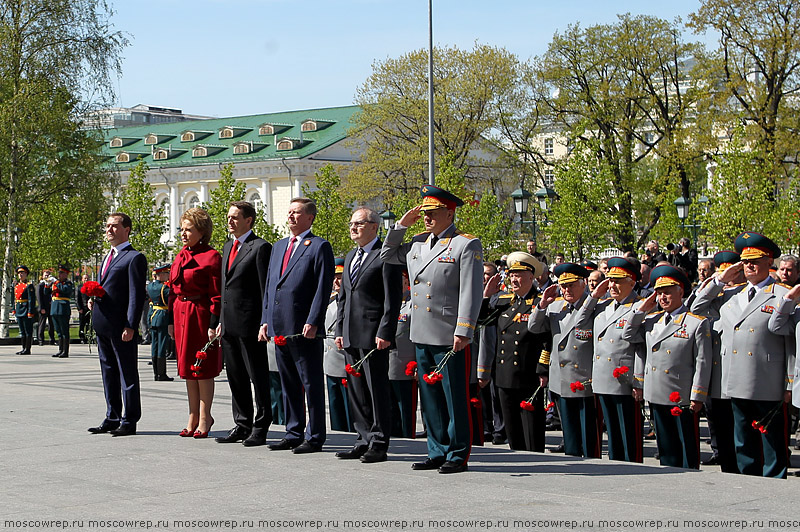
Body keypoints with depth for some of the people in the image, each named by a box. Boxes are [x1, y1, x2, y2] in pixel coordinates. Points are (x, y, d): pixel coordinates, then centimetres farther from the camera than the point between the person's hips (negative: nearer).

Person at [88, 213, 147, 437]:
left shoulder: (134, 258, -8)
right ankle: (112, 418, 22)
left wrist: (130, 326, -19)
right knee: (108, 372, 14)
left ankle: (129, 421, 3)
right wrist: (93, 299, 7)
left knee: (127, 373, -1)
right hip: (103, 325, 9)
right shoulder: (108, 258, 20)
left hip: (120, 326, -9)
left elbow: (136, 295, -13)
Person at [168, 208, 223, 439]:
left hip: (201, 315, -8)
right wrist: (171, 320, 12)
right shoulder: (180, 257, 13)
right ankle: (194, 417, 21)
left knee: (204, 369, 0)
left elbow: (217, 294, -13)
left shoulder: (211, 257, -10)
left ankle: (204, 420, 7)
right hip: (181, 316, 8)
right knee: (188, 368, 12)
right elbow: (173, 290, 16)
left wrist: (214, 324, -17)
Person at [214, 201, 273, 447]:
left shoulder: (260, 247, -8)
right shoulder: (228, 247, 18)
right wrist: (221, 320, 18)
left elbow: (265, 288, -11)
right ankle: (242, 426, 20)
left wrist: (265, 322, -15)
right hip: (229, 324, 9)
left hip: (249, 324, -9)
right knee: (236, 378, 12)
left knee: (258, 377, -1)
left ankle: (260, 428, 4)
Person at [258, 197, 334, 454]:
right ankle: (293, 433, 21)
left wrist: (312, 323, -17)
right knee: (288, 384, 13)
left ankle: (314, 437, 3)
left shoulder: (319, 247, -4)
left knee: (312, 384, -2)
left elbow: (323, 288, -11)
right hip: (279, 328, 8)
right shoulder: (278, 246, 19)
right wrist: (266, 320, 13)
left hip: (304, 329, -8)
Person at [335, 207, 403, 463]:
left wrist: (384, 333, -17)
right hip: (351, 336, 8)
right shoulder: (350, 257, 19)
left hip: (373, 336, -8)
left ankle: (379, 445, 1)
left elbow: (393, 298, -12)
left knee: (377, 390, -3)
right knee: (356, 391, 11)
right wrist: (340, 330, 15)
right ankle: (364, 440, 18)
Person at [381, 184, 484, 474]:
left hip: (450, 338, -7)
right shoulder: (417, 244, 14)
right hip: (421, 336, 7)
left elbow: (471, 293, -12)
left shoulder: (466, 245, -6)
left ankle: (458, 455, 8)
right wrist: (401, 225, 15)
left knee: (455, 399, 0)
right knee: (430, 399, 12)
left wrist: (463, 332, -18)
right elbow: (387, 255, 28)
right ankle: (438, 452, 21)